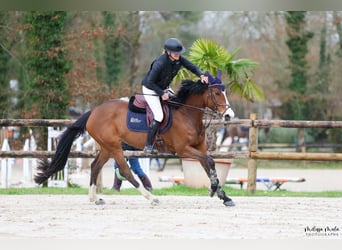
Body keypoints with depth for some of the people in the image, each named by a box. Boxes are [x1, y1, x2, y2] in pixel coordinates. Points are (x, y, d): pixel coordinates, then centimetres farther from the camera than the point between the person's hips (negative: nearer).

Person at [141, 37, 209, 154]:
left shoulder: (179, 59, -14)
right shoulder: (160, 63, -33)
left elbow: (193, 67, -6)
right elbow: (150, 82, -27)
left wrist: (201, 75, -26)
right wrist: (162, 93, -22)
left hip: (164, 88, 8)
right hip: (150, 90, -8)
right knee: (159, 116, -18)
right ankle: (148, 146, -9)